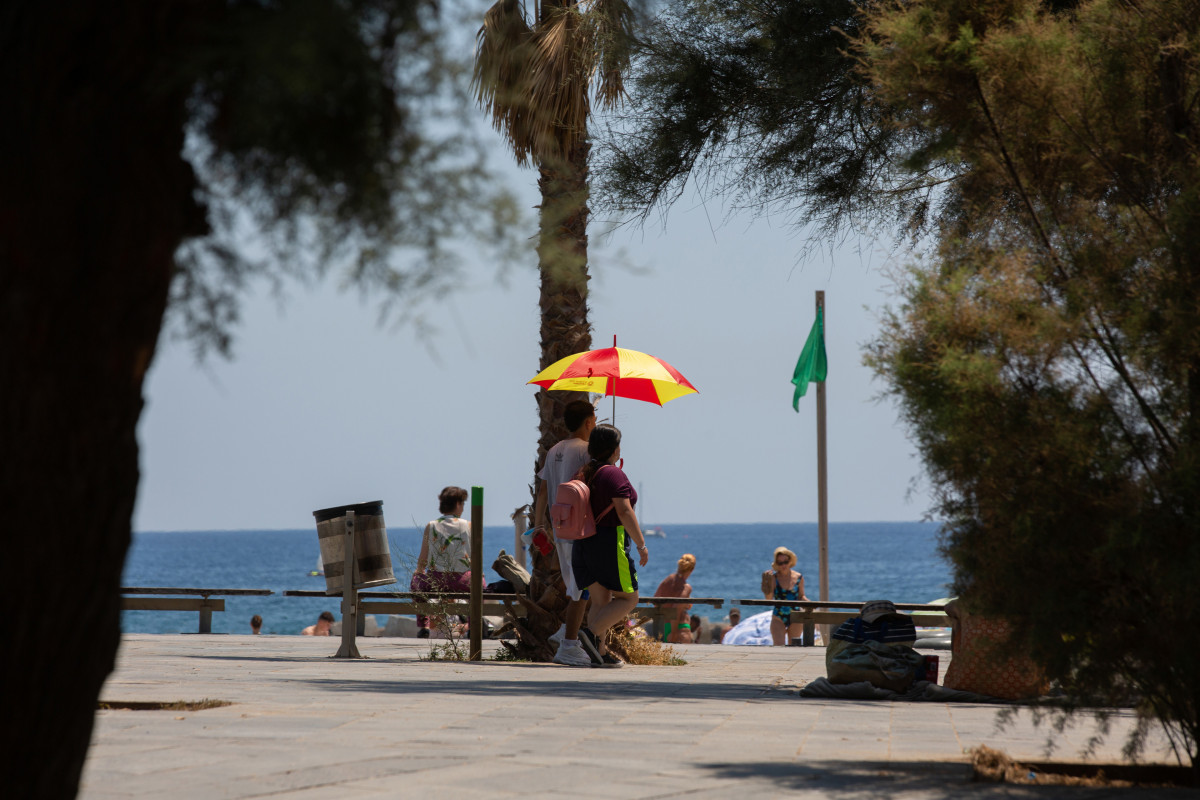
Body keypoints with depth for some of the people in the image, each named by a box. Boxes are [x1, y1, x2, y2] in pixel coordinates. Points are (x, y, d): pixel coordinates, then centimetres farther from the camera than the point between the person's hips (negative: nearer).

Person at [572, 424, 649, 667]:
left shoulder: (584, 473, 11)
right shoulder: (614, 474, -12)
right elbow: (624, 512, -19)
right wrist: (641, 544, -13)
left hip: (584, 544, 8)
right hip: (610, 542, -8)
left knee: (600, 601, 10)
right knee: (628, 598, 1)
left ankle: (601, 653, 3)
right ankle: (592, 633, -16)